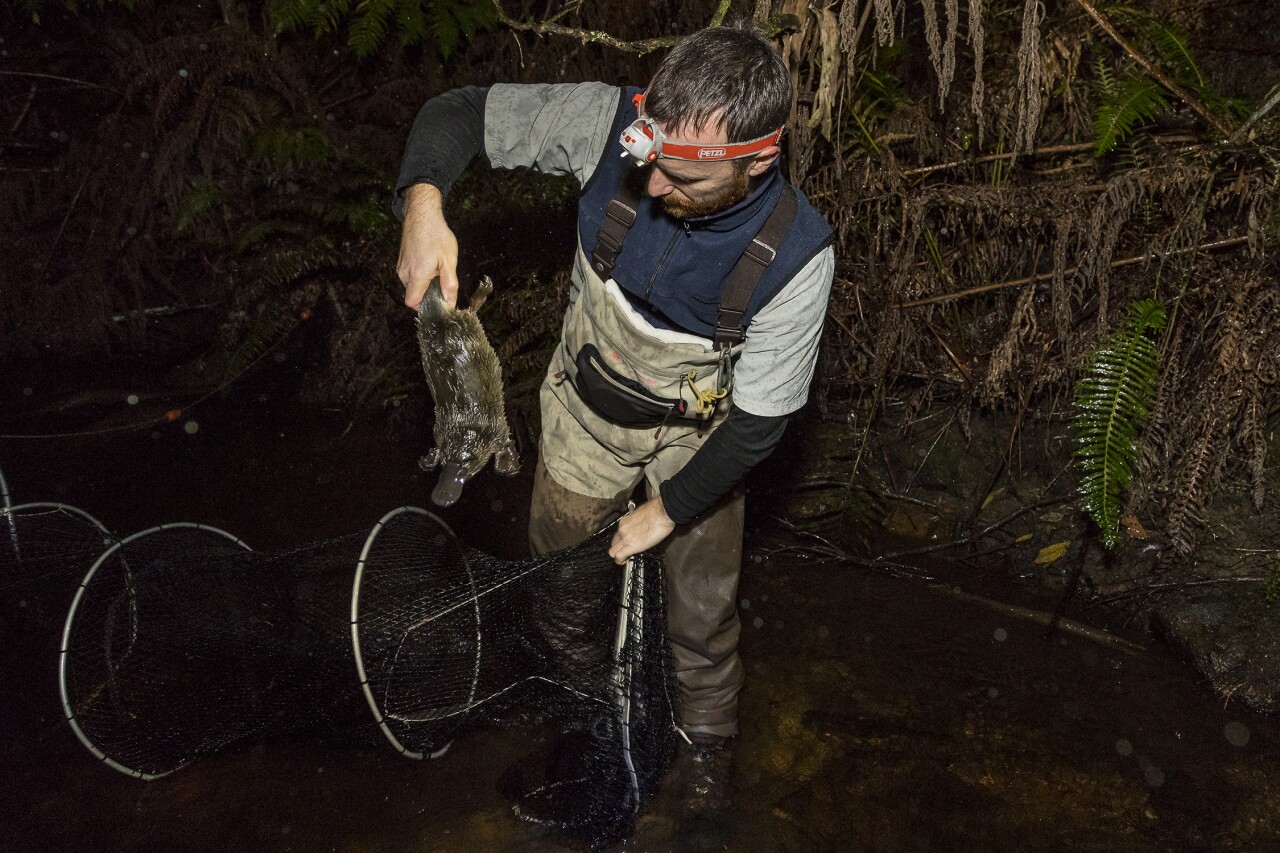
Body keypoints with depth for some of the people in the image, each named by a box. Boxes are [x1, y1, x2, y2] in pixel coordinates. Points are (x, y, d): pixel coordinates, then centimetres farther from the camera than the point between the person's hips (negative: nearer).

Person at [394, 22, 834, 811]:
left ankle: (708, 744, 46)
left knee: (702, 617, 12)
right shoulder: (613, 123, -31)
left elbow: (758, 421, -22)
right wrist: (423, 204, -38)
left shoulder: (795, 257, -34)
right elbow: (460, 113, -18)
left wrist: (667, 512, -15)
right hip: (585, 404, 3)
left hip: (694, 436, -2)